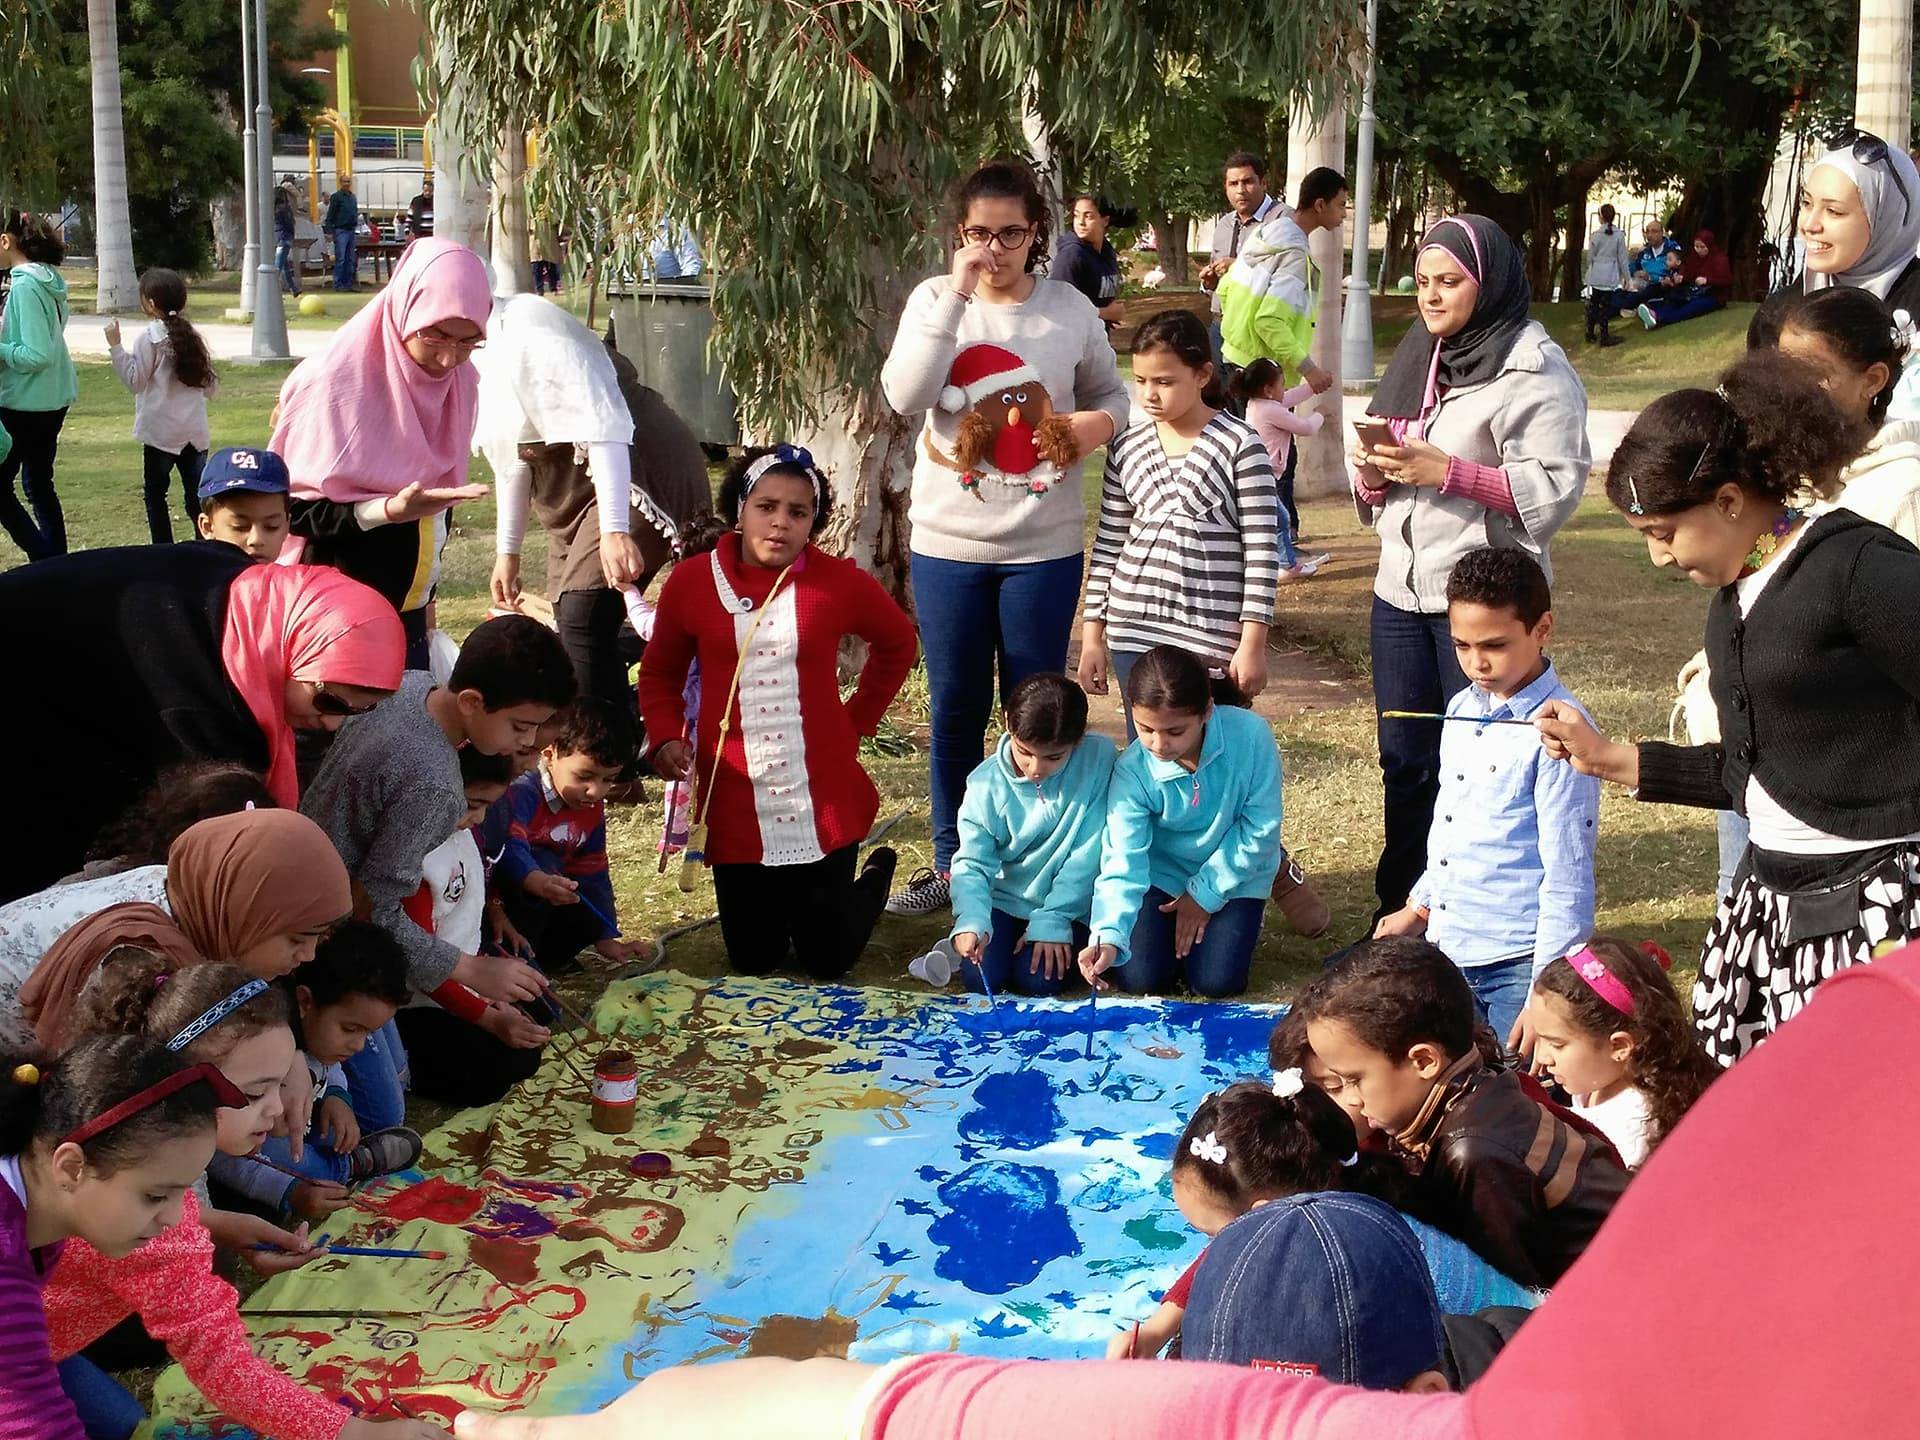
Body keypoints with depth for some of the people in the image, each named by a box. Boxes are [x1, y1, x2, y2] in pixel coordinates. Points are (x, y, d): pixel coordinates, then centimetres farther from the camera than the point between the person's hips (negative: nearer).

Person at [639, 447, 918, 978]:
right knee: (753, 964, 11)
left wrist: (855, 723, 9)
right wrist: (666, 738, -4)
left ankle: (876, 874, 41)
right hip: (735, 809, 1)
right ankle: (772, 909, 44)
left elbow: (898, 644, 13)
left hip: (823, 807, -1)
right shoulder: (692, 582, -3)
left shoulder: (840, 583, -6)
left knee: (828, 963, 11)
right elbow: (659, 672, 12)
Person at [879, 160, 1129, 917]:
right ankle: (950, 862, 24)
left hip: (1044, 547, 0)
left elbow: (1111, 392, 13)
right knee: (955, 710, 11)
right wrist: (955, 295, -20)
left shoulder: (1069, 309, 0)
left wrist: (1100, 422, -11)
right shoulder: (934, 300, -2)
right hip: (948, 542, 0)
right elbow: (904, 395, -17)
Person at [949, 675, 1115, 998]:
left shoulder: (1098, 757, -19)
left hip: (1068, 902, -1)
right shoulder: (987, 784, -16)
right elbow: (972, 863, -14)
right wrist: (971, 922, -34)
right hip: (1004, 899, 1)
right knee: (981, 978, -15)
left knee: (1038, 980, -18)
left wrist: (1052, 919, -17)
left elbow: (1087, 855, -16)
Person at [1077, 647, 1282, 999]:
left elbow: (1260, 830, -19)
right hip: (1163, 874, 1)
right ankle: (1179, 921, 22)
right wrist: (1108, 938, -44)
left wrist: (1205, 894, -14)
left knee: (1215, 982, -12)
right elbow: (1123, 861, -28)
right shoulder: (1132, 771, -26)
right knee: (1139, 978, -9)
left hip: (1234, 875, -1)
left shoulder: (1250, 735, -29)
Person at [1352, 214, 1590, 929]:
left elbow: (1556, 489, -17)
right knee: (1405, 764, 12)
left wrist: (1447, 472, -22)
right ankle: (1400, 918, 23)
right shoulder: (1416, 359, 14)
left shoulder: (1533, 369, -8)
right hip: (1402, 593, 7)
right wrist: (1374, 472, -3)